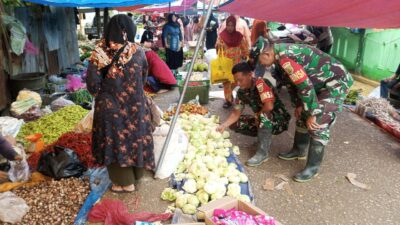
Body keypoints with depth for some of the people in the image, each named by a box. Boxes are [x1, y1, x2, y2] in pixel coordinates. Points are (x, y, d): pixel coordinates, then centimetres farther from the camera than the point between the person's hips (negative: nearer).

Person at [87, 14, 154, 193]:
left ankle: (125, 182, 23)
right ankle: (136, 174, 36)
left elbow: (92, 84, -14)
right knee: (135, 137, 18)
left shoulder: (100, 53, -15)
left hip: (110, 106, -2)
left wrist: (101, 95, 4)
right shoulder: (138, 52, -7)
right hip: (135, 104, 3)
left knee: (116, 141, 11)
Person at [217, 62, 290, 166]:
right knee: (235, 124, -3)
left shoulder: (261, 83, -25)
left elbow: (269, 106, -35)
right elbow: (236, 113, 0)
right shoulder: (241, 92, -4)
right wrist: (224, 125, -15)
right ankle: (265, 137, 13)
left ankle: (263, 153, -23)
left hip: (279, 119, -7)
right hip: (263, 120, 7)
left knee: (264, 115, -38)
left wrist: (257, 116, -17)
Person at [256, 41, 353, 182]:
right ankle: (298, 150, 32)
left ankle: (313, 166, -1)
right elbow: (291, 82, 10)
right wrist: (299, 105, 9)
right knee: (302, 116, 15)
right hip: (320, 82, 10)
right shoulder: (280, 55, 0)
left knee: (318, 124, -12)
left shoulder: (286, 58, -31)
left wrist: (312, 114, -21)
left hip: (336, 82, -10)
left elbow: (305, 86, -30)